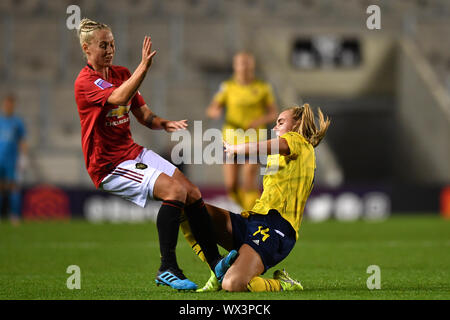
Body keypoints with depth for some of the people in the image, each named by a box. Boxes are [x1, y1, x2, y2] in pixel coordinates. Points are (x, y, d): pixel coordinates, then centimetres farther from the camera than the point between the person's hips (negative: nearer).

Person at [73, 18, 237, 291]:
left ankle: (216, 262, -7)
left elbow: (144, 115, 16)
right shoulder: (85, 82, -11)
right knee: (174, 190, -25)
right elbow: (118, 98, -31)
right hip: (108, 166, -8)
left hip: (134, 153, 8)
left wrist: (164, 124, -5)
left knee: (193, 192, -9)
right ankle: (167, 269, -21)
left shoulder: (122, 74, 15)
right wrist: (144, 67, -37)